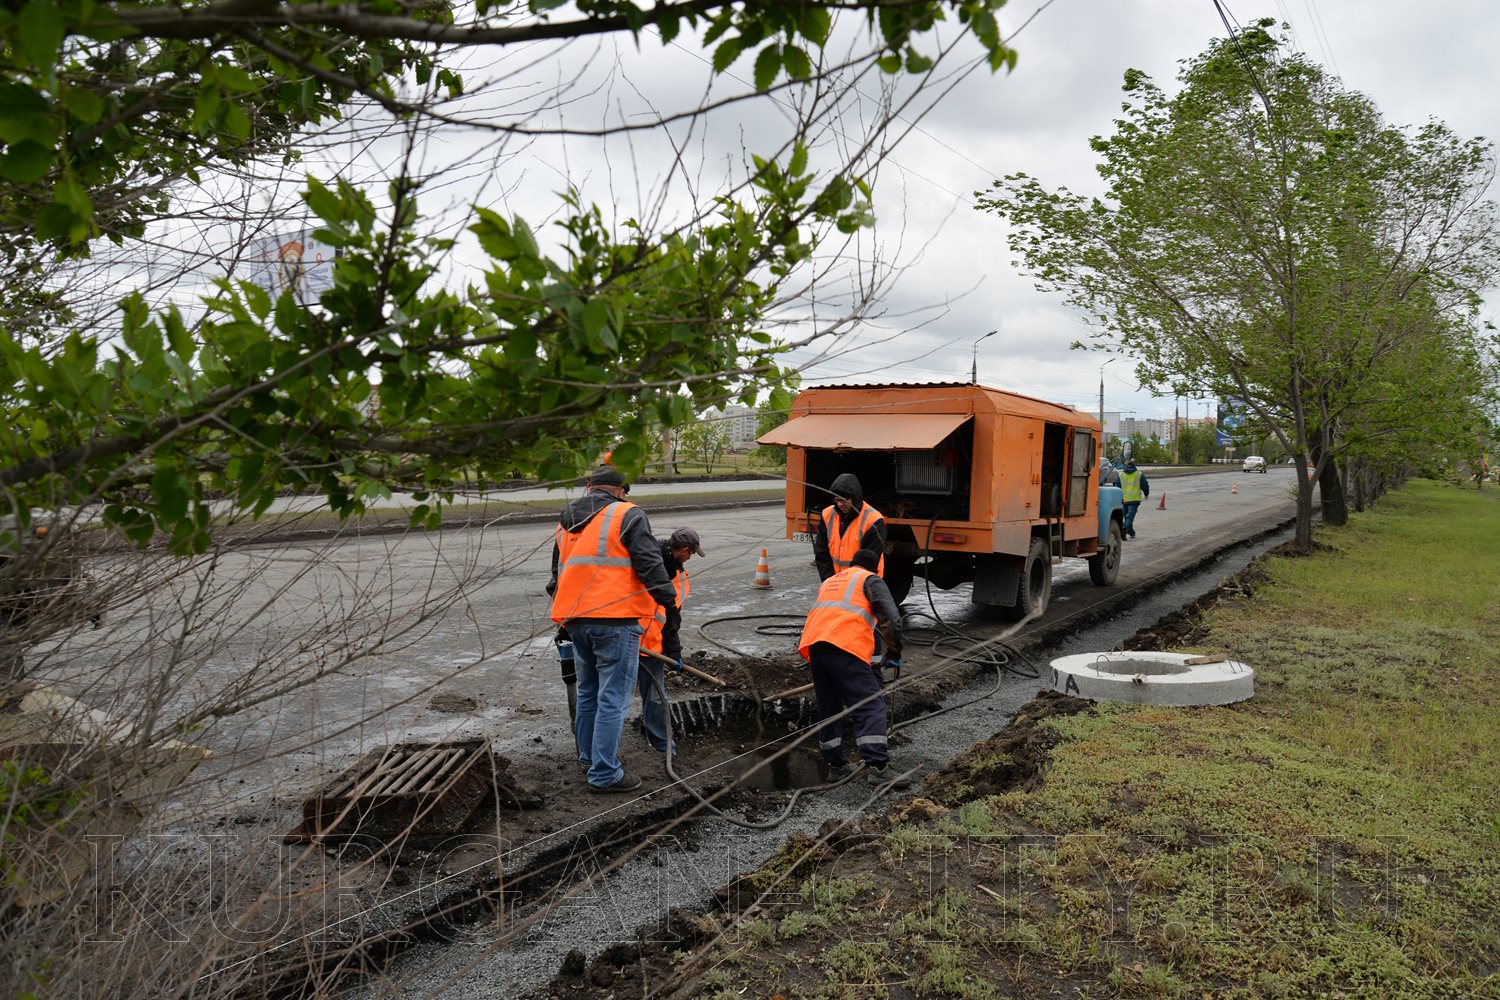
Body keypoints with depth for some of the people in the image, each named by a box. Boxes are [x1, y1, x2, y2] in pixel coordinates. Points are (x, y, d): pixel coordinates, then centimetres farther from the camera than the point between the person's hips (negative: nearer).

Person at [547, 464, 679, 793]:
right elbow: (650, 563, -11)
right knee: (613, 698, -3)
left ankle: (589, 756, 35)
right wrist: (669, 603, -5)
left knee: (587, 692, 21)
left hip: (576, 620, 7)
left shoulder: (565, 522, 19)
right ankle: (604, 774, -1)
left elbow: (557, 574, 26)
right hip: (616, 619, -7)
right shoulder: (628, 515, -3)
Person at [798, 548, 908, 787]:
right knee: (870, 706, -8)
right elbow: (891, 618, 1)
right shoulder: (871, 580, 15)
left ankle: (836, 765, 22)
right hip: (845, 646, -7)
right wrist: (894, 653, 11)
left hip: (812, 644, 7)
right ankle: (877, 767, -19)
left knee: (828, 707, 17)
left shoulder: (829, 581, 36)